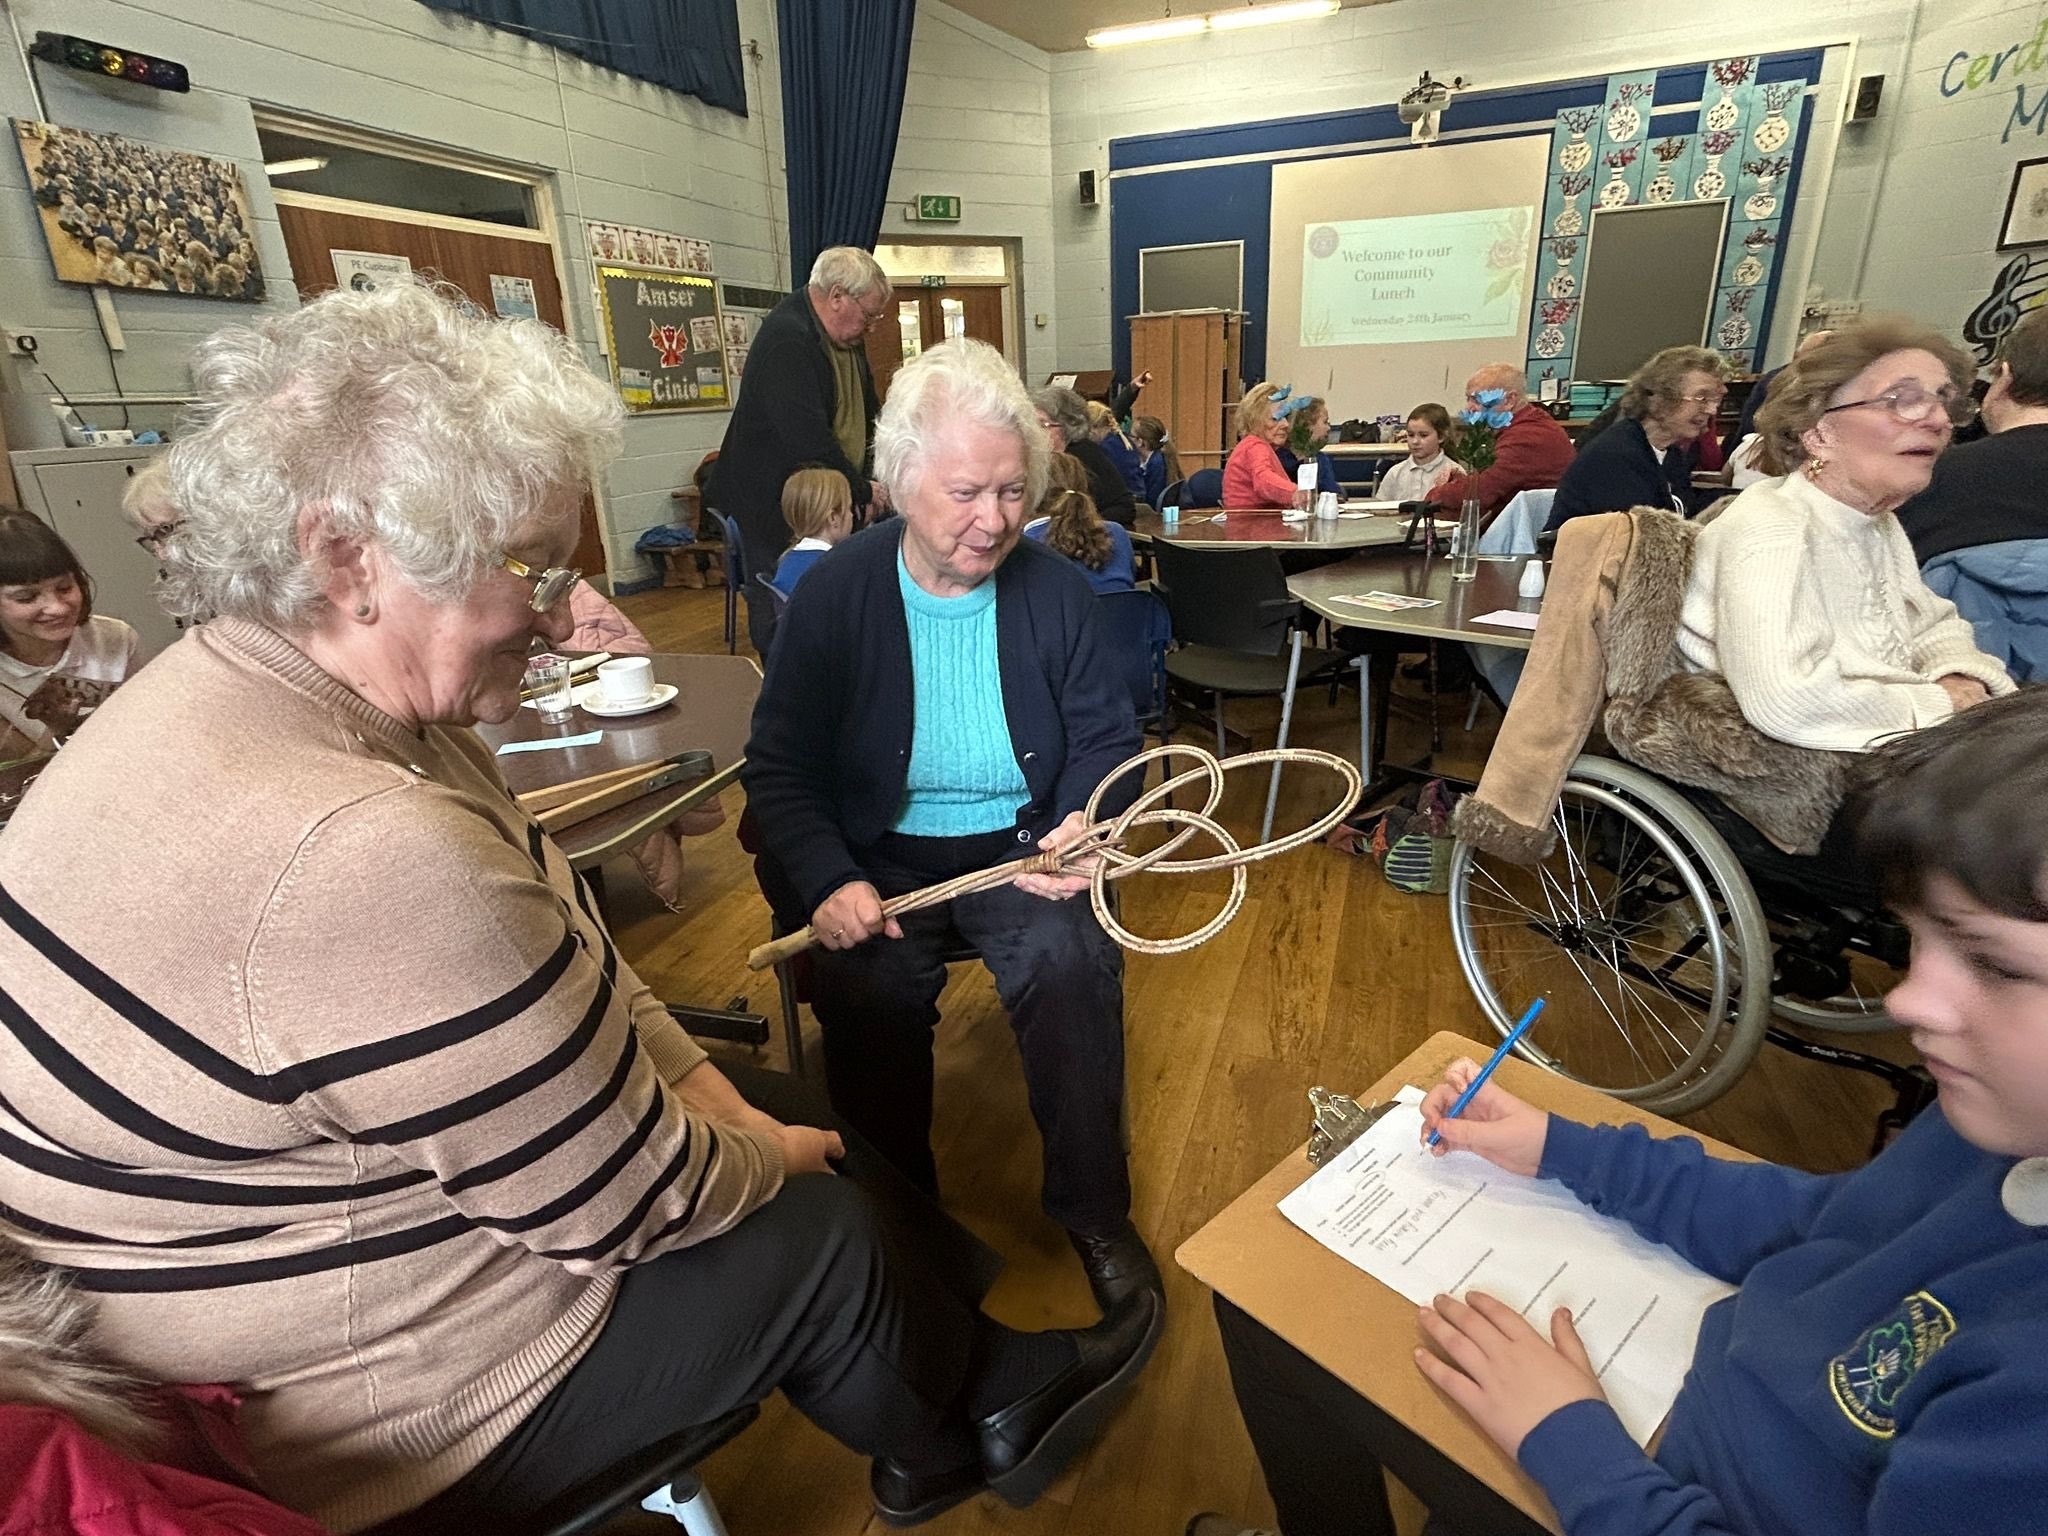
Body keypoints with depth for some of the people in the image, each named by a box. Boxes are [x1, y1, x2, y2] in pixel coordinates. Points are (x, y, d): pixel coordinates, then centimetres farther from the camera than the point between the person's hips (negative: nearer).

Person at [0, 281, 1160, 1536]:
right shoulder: (363, 856, -39)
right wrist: (765, 1155, -7)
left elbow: (563, 942, 0)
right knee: (823, 1235, 4)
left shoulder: (237, 687, -6)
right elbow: (633, 1206, -27)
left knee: (788, 1102, 12)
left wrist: (708, 1089, -4)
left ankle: (984, 1376, 34)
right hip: (369, 1409, -8)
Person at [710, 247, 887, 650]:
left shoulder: (845, 335, 10)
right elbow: (808, 438, -27)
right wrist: (861, 489, -18)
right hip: (772, 508, -9)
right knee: (778, 621, -2)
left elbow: (865, 409, 23)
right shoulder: (786, 340, -21)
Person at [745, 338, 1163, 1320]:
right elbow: (777, 768, -4)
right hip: (877, 857, -1)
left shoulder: (1053, 588, 2)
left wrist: (1083, 823, -14)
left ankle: (1092, 1210, 0)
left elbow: (1108, 735, 7)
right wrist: (829, 880, -21)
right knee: (869, 989, -27)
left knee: (1073, 962, -25)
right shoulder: (833, 594, -4)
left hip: (1017, 846, 2)